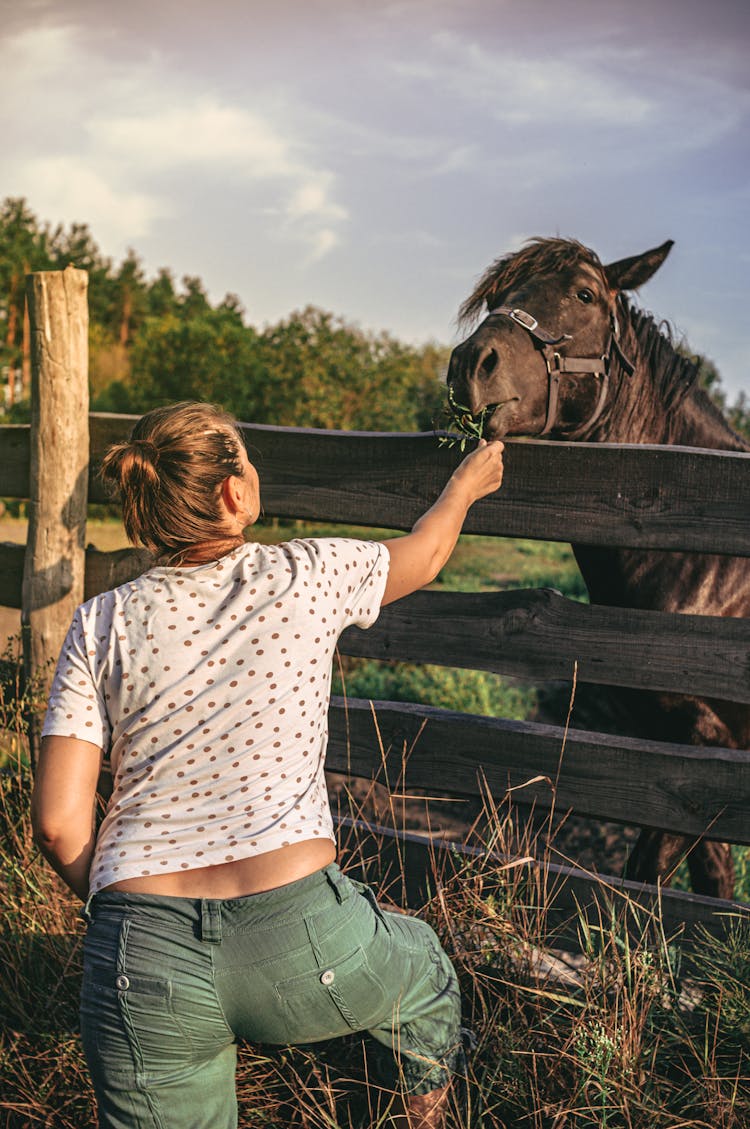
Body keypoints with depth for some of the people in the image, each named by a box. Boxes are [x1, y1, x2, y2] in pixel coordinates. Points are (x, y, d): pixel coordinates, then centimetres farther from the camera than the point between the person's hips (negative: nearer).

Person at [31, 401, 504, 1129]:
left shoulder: (102, 624, 3)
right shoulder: (306, 577, 0)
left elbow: (59, 825, -1)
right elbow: (422, 555, 22)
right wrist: (465, 487, 42)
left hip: (142, 963, 1)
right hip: (298, 946, -1)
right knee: (426, 979, 31)